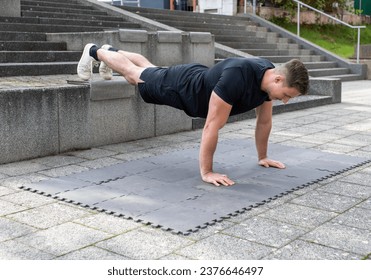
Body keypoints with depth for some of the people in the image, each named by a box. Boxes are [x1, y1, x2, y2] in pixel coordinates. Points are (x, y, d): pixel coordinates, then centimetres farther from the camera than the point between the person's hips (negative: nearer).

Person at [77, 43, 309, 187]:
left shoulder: (269, 77, -21)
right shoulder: (237, 77, -48)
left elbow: (264, 121, -5)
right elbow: (212, 127, -44)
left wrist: (263, 157, 2)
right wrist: (206, 172, -39)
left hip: (199, 79, 7)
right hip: (179, 88, -7)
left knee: (149, 68, 32)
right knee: (135, 74, 20)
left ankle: (111, 50, 60)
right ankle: (95, 52, 47)